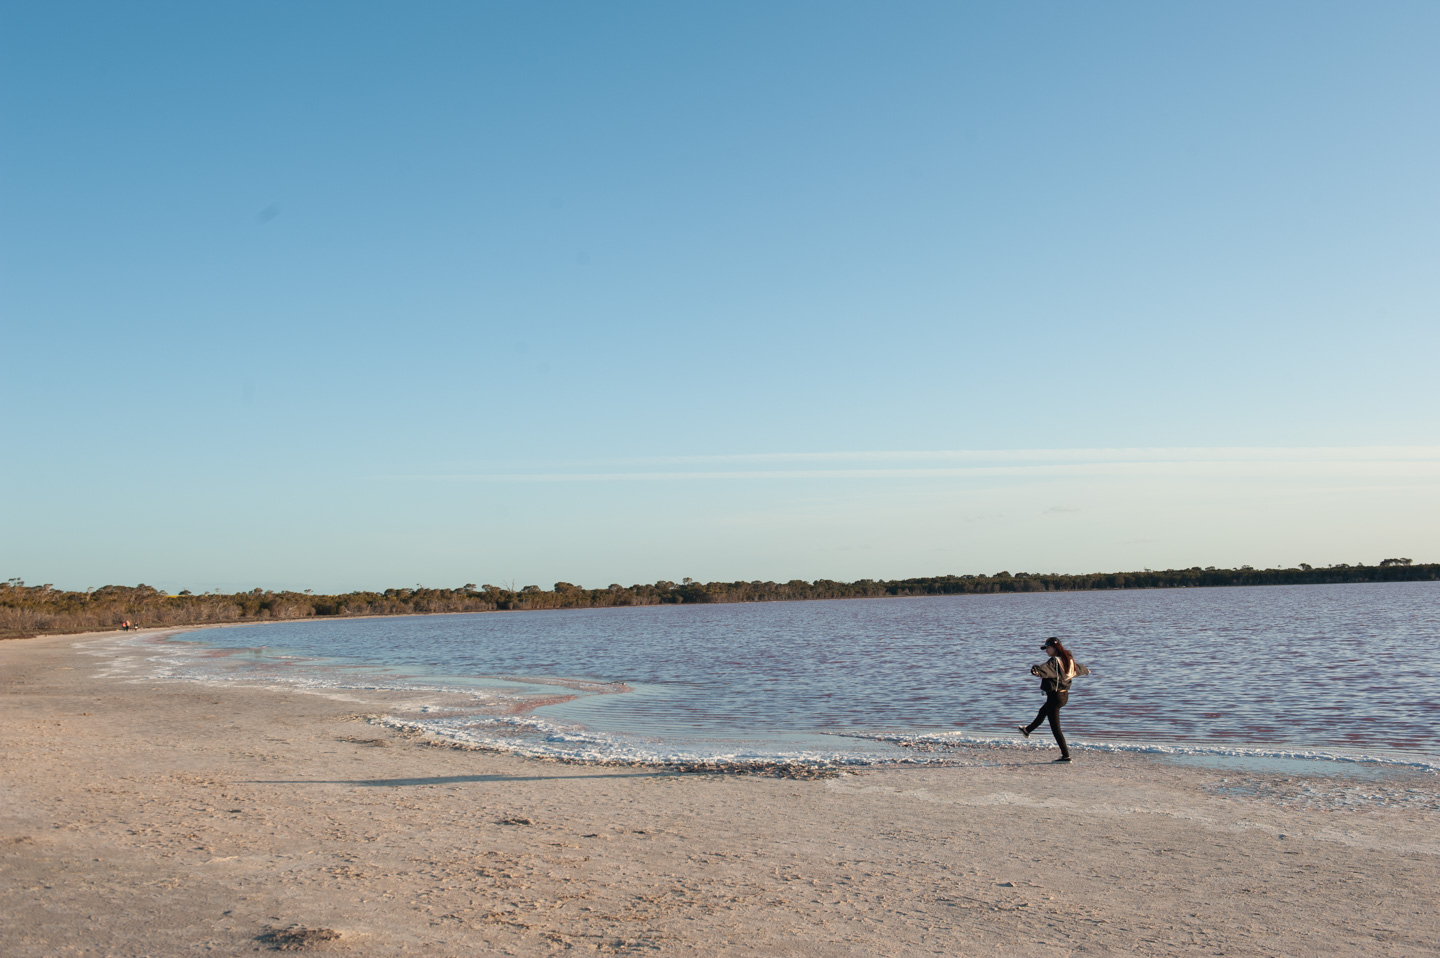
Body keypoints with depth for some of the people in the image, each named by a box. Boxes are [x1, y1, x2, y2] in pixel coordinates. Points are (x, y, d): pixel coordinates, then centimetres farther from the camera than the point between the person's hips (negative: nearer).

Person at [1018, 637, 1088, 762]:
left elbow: (1046, 668, -45)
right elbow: (1078, 667, 30)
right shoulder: (1068, 659, 7)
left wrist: (1037, 671, -66)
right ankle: (1027, 730, 57)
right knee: (1042, 712, 33)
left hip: (1055, 696, -10)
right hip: (1064, 694, 10)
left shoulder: (1054, 661, -21)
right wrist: (1086, 671, 52)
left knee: (1055, 728, -2)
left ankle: (1066, 755, 0)